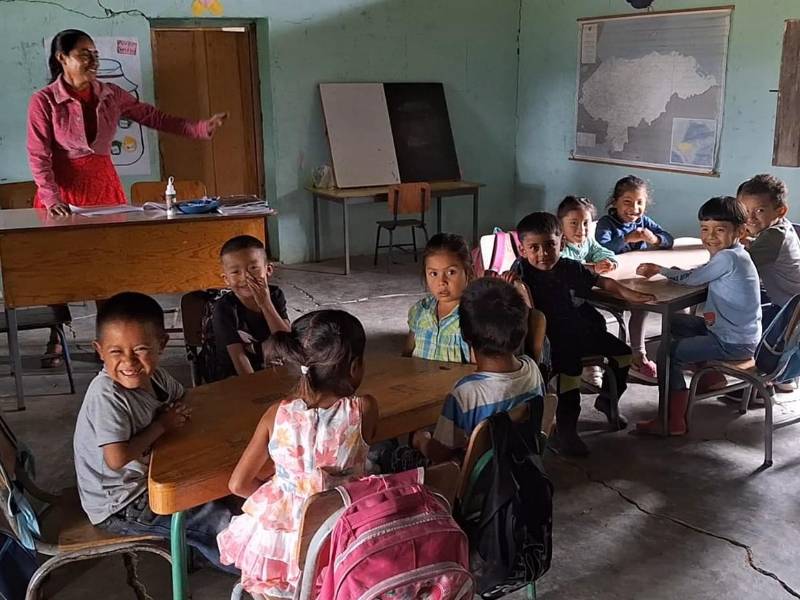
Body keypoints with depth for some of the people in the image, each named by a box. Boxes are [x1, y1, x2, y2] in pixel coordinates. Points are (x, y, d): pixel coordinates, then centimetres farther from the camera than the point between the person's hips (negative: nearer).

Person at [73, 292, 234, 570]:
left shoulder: (154, 376, -6)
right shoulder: (106, 396, -30)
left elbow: (180, 396, 16)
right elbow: (117, 458, -36)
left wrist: (180, 411, -8)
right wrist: (161, 425, -23)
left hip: (143, 481, 8)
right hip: (118, 507, -8)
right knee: (218, 520, -10)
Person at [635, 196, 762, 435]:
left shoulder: (727, 258, -22)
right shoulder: (733, 255, 7)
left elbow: (691, 279, -16)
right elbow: (696, 273, 9)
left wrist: (659, 270, -2)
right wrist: (659, 270, -3)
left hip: (733, 343, -10)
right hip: (723, 328, 10)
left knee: (669, 352, -8)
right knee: (675, 323, 22)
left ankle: (674, 422, -3)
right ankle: (712, 375, 29)